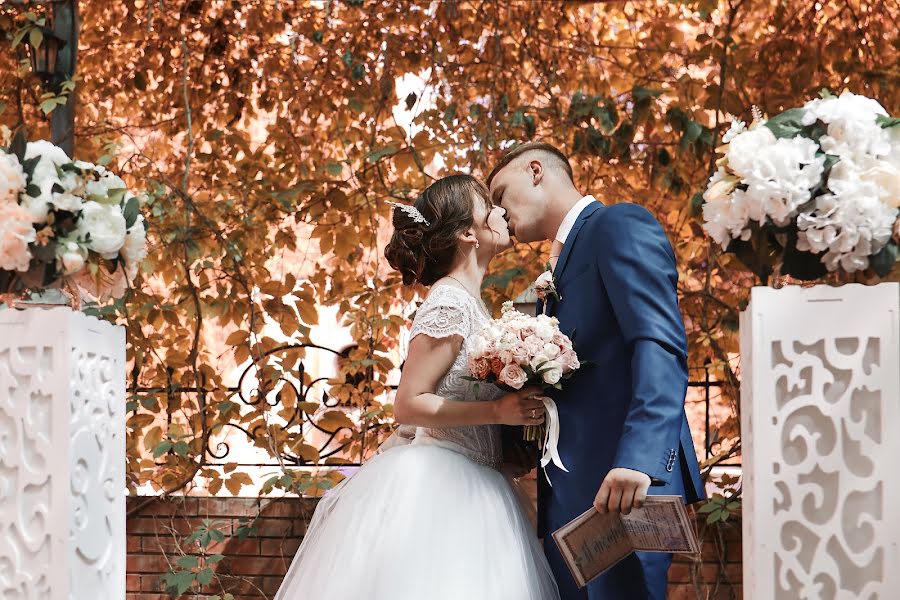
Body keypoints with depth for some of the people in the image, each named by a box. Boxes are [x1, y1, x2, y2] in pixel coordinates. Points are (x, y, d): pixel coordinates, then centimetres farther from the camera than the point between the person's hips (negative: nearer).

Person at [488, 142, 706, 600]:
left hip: (622, 482, -9)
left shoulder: (620, 225, -2)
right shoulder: (561, 265, 25)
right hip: (569, 493, 9)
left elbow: (660, 347, -16)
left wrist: (639, 458, -27)